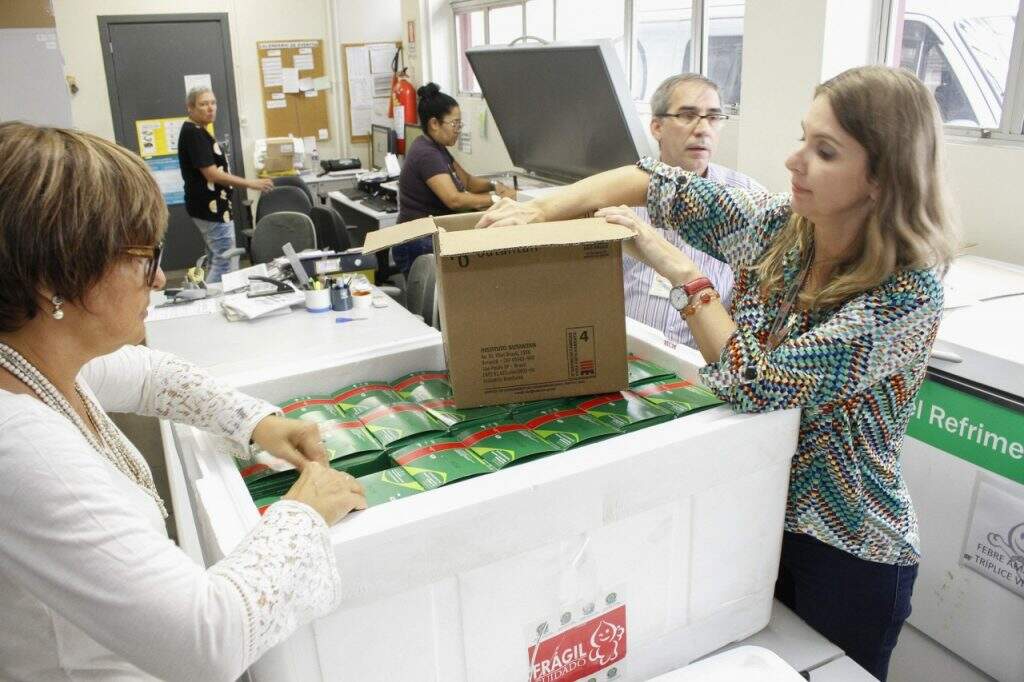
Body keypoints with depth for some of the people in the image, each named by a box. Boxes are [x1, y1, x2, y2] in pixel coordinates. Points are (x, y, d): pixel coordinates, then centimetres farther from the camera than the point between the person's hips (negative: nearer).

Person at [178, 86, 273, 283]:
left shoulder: (198, 132, 14)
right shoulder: (192, 133, -16)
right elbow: (211, 174, -21)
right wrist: (251, 184, -20)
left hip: (211, 207, 11)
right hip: (211, 208, -11)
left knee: (216, 262, 17)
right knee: (227, 264, -8)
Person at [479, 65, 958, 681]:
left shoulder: (908, 291, -25)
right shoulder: (778, 227, -9)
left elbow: (761, 385, -33)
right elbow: (662, 185, -5)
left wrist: (682, 271, -26)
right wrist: (543, 210, -17)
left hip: (847, 554, -5)